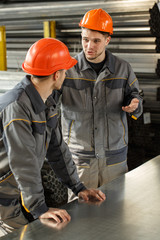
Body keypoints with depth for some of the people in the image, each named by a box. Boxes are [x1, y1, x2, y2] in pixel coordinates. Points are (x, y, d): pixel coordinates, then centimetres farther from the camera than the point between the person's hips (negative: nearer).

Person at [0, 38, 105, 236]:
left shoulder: (47, 100, 3)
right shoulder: (16, 107, -28)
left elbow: (56, 147, 7)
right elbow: (23, 162, -31)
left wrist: (78, 188, 4)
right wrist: (39, 209, -32)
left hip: (22, 194, 8)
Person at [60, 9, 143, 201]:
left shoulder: (123, 68, 2)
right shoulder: (67, 68, -4)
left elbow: (133, 94, 11)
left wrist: (134, 105, -13)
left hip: (115, 155, 2)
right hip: (79, 156, -2)